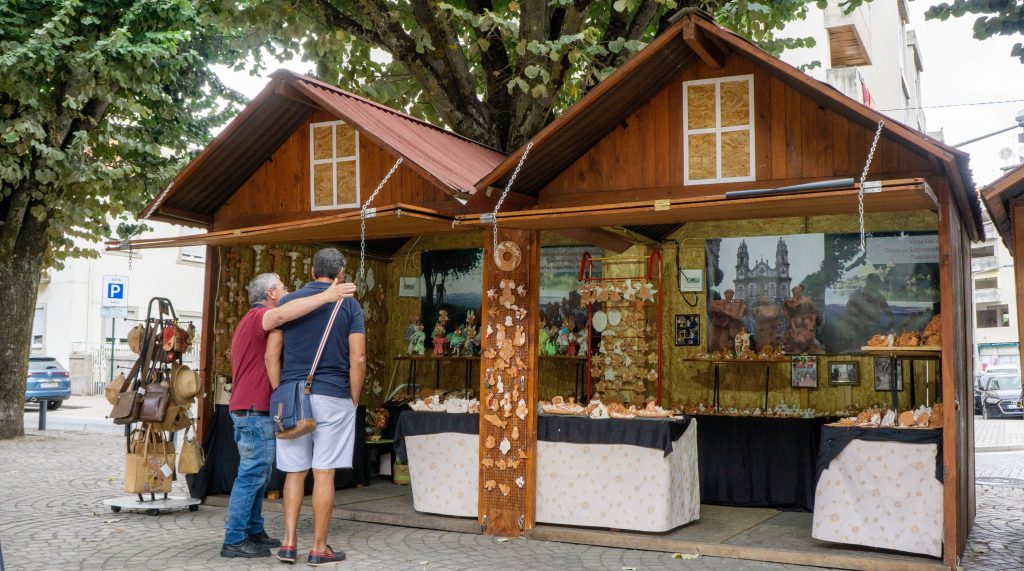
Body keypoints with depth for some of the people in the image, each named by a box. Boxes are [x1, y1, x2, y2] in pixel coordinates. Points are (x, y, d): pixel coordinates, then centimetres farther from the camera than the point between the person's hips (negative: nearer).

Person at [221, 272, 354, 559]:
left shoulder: (252, 321, 22)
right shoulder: (257, 316, -12)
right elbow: (282, 314, -36)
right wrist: (325, 296, -40)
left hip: (250, 409, 11)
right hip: (255, 410, -11)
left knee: (257, 475, 15)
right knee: (252, 475, -8)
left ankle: (254, 531, 21)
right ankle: (234, 541, -5)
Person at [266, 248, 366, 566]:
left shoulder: (288, 302, 8)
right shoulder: (349, 305, 0)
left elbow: (271, 355, 4)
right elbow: (357, 359, -7)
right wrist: (354, 400, 3)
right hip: (332, 397, -3)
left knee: (294, 472, 12)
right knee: (324, 473, 2)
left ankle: (289, 543, 10)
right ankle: (319, 549, 7)